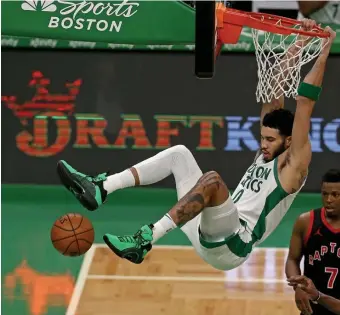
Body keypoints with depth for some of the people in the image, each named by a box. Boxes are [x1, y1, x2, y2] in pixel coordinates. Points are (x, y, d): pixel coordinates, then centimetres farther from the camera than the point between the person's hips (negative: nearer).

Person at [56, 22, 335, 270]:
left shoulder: (293, 165, -2)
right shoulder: (266, 153, 21)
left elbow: (304, 103, -12)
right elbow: (274, 94, 19)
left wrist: (323, 54, -13)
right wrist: (297, 45, 17)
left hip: (230, 246, -9)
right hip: (210, 237, 9)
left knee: (212, 179, -35)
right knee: (179, 154, 8)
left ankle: (145, 241, -44)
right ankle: (100, 189, -8)